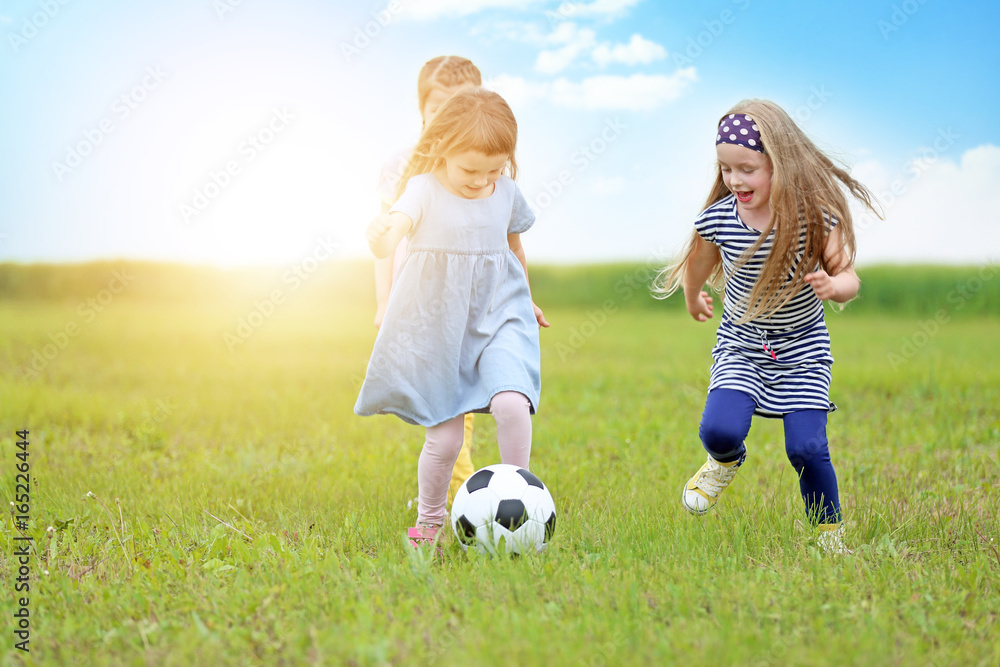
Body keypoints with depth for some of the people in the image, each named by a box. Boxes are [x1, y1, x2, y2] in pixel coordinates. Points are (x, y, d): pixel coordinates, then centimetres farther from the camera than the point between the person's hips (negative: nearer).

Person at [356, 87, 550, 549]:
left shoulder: (506, 192, 1)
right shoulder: (424, 190, -12)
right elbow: (392, 232, -31)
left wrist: (523, 300, 32)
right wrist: (381, 236, -55)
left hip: (498, 316, 3)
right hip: (437, 325, -2)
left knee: (511, 404, -23)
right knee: (444, 437, -1)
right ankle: (428, 522, 24)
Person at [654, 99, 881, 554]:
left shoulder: (816, 215, -17)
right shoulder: (718, 218, -12)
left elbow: (848, 277, -16)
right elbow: (698, 265, 8)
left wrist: (832, 286, -37)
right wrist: (693, 299, 23)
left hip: (802, 347, -1)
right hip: (741, 344, 1)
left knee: (806, 448, -11)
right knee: (719, 429, -21)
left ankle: (831, 537, 15)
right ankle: (725, 462, 18)